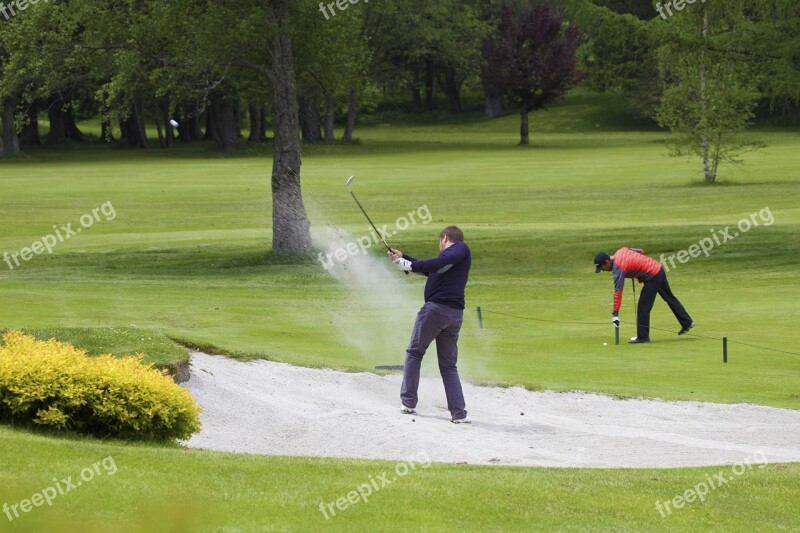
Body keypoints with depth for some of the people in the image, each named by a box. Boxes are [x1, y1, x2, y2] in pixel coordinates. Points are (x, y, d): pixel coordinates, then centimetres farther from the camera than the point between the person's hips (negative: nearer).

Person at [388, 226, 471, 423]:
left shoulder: (460, 249, -2)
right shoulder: (460, 254, 24)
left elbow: (440, 264, -23)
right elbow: (429, 269, 35)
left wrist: (410, 265, -18)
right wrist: (403, 257, 39)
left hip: (436, 308, -8)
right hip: (456, 314, 8)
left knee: (414, 353, 8)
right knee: (449, 365, 11)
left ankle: (408, 403, 6)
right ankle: (459, 413, 0)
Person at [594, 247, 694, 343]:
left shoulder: (618, 268, -22)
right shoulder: (621, 251, 3)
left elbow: (618, 291, -25)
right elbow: (640, 251, 15)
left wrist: (615, 314, -24)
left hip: (652, 276, -10)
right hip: (658, 268, 10)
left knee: (643, 306, -5)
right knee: (669, 298, 22)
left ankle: (643, 337, -1)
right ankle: (687, 323, 32)